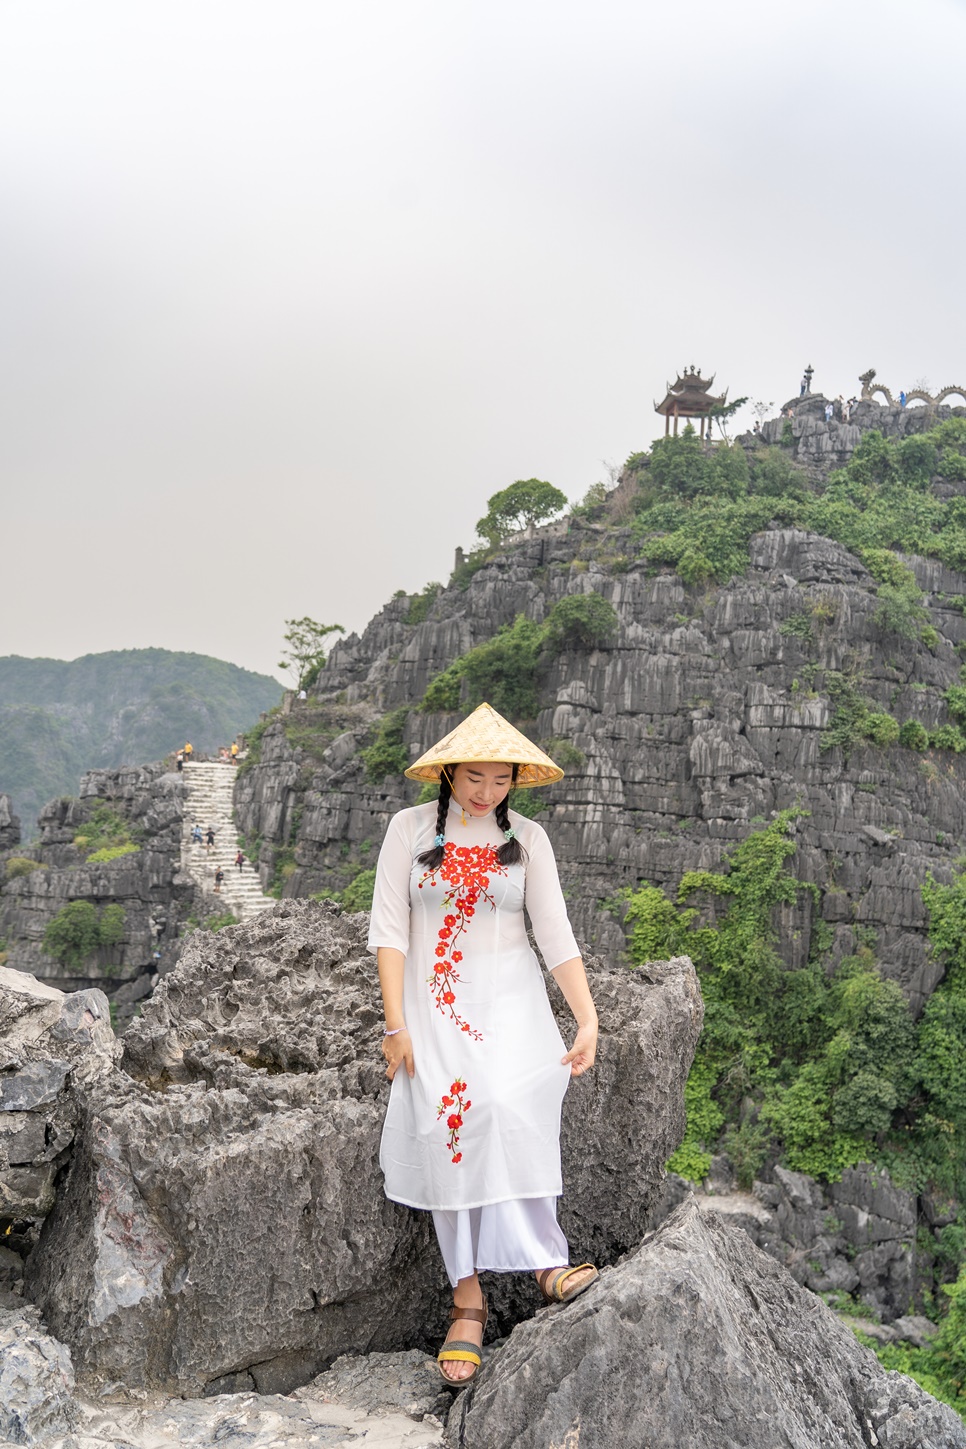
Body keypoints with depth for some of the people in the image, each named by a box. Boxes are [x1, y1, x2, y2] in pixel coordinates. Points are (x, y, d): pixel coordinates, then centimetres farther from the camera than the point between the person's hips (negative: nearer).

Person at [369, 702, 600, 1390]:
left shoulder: (527, 837, 5)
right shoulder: (411, 828, 2)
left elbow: (556, 933, 2)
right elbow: (389, 929, 0)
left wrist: (589, 1019, -7)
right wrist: (396, 1023, -8)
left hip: (510, 997, 0)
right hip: (433, 999, 0)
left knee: (509, 1102, -27)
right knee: (446, 1124, -17)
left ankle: (541, 1262, -23)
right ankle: (468, 1298, -9)